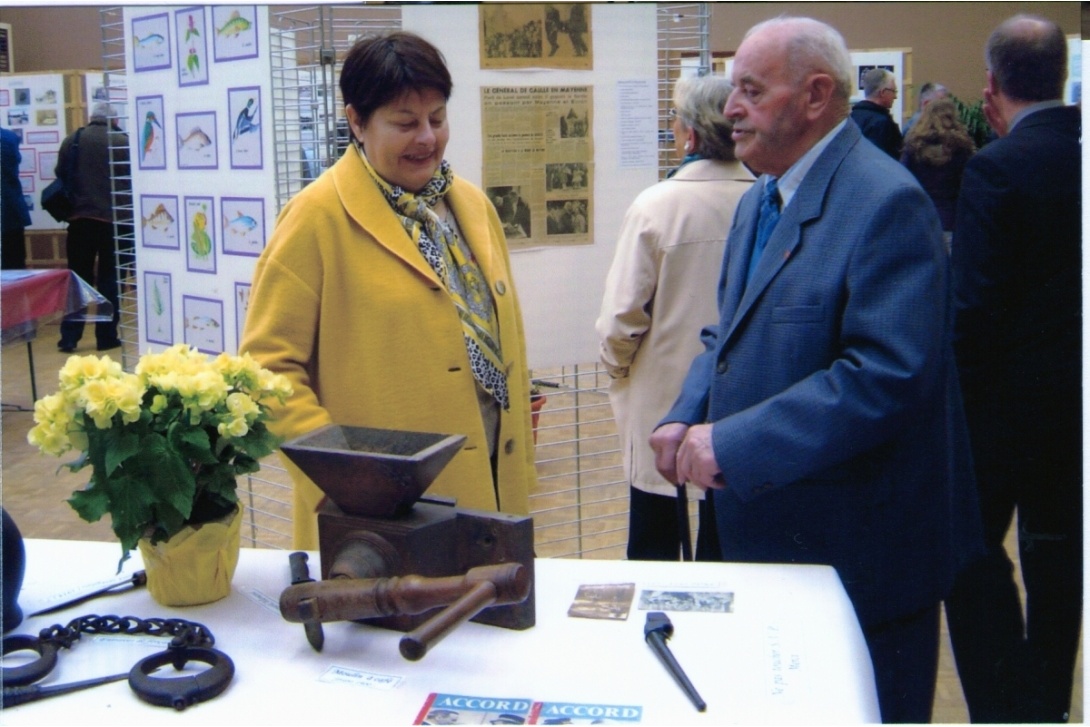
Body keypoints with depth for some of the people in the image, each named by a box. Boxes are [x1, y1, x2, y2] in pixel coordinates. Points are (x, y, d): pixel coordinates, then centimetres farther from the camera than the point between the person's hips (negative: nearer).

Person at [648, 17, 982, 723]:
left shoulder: (886, 201, -19)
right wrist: (686, 420, -2)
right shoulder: (760, 201, 11)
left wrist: (732, 443, -26)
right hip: (772, 532, 9)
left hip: (856, 553, -9)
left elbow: (887, 374, -28)